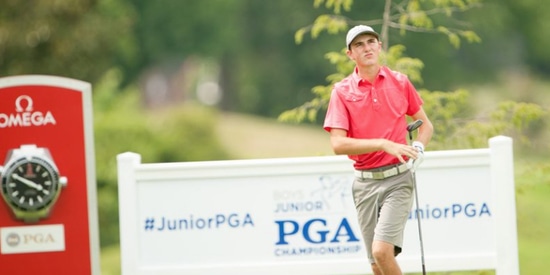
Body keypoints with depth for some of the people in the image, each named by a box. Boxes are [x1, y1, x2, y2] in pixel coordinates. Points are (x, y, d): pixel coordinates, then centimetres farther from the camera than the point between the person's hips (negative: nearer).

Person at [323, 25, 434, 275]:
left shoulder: (400, 82, 3)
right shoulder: (342, 91, -1)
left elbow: (425, 124, 15)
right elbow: (338, 144, -10)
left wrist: (418, 148, -7)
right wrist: (384, 144, -20)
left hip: (398, 179, -1)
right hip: (365, 182, 1)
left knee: (382, 251, -20)